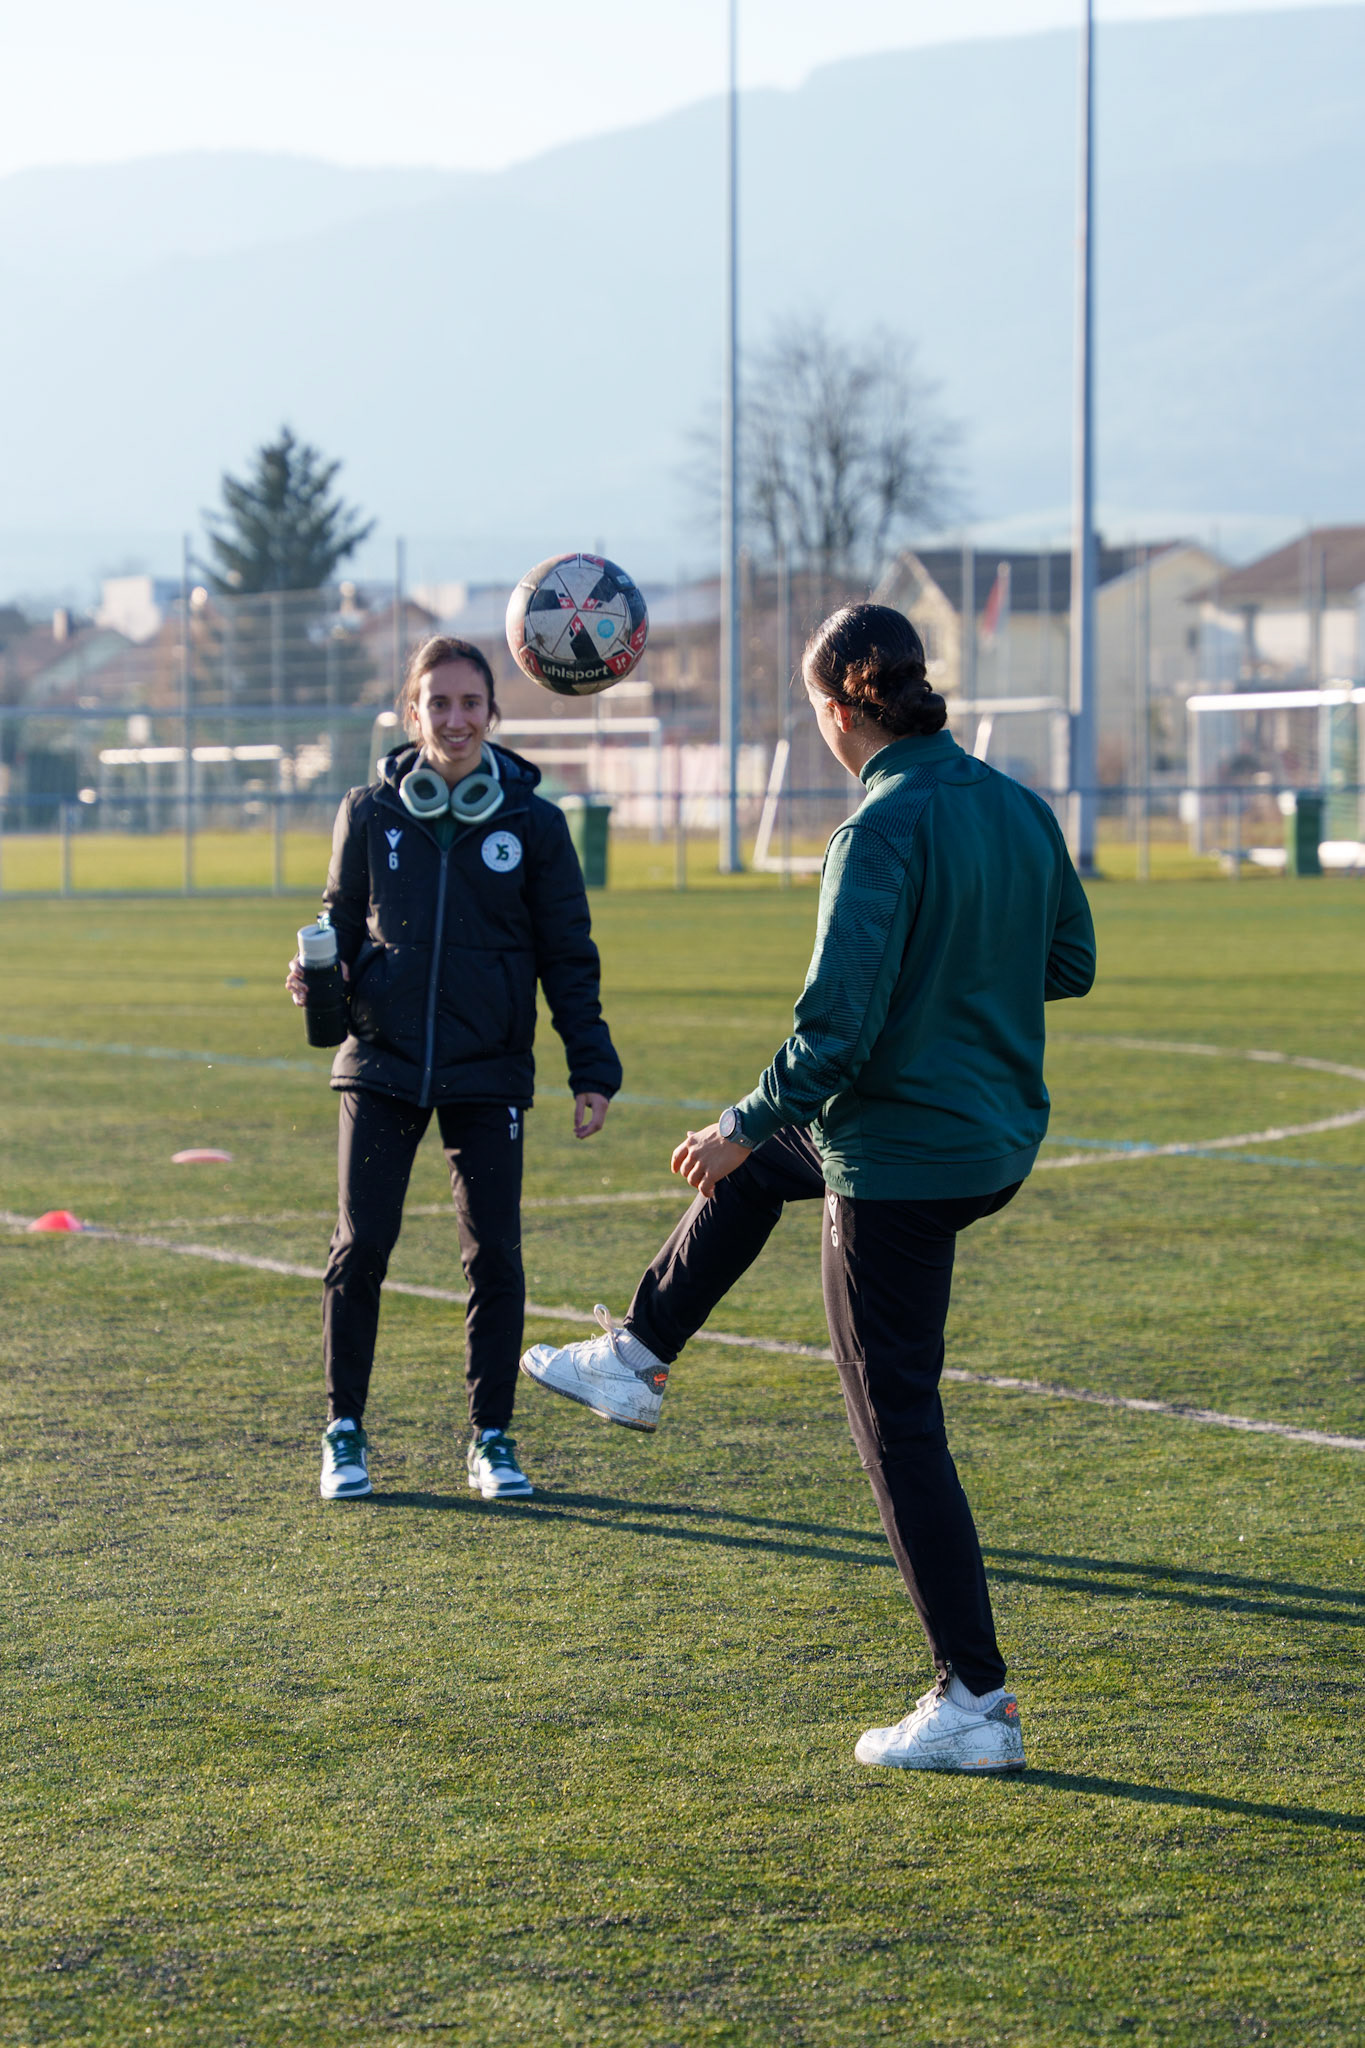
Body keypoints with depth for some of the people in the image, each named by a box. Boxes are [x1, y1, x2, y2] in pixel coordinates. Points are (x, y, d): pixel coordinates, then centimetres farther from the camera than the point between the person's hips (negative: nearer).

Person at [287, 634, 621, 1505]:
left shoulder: (532, 823, -1)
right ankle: (345, 1433, 14)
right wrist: (316, 975, -9)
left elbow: (569, 958, 4)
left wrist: (592, 1067, -1)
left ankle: (492, 1440, 13)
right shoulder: (371, 814, 1)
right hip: (383, 1065, 1)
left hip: (489, 1073, 0)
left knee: (495, 1255, -1)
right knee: (361, 1248, -2)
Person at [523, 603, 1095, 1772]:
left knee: (899, 1424, 2)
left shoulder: (884, 832, -22)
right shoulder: (1020, 809, 1)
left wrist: (747, 1127, -11)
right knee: (752, 1160, 32)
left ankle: (976, 1705, 5)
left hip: (900, 1159, -9)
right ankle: (636, 1362, 47)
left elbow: (837, 1028, -25)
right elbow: (1071, 964, 13)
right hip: (1001, 1140, 9)